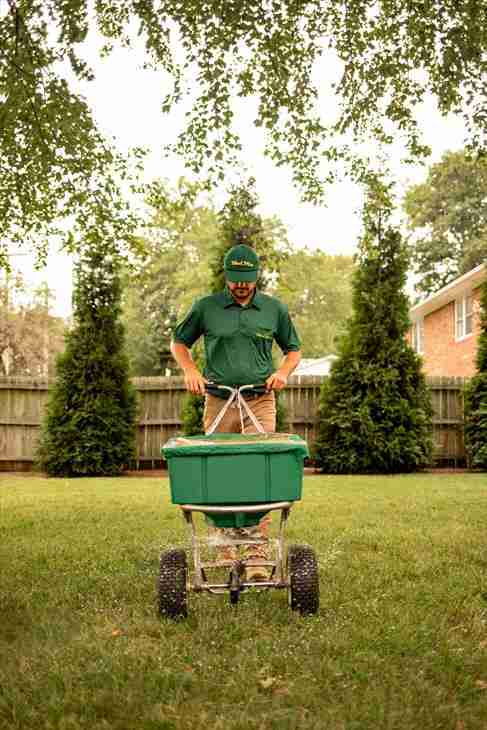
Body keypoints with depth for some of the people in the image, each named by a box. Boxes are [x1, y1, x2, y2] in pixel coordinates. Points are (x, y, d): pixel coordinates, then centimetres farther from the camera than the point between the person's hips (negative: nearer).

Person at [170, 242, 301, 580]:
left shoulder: (275, 309, 8)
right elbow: (179, 342, 17)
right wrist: (190, 370, -1)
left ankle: (258, 555, -9)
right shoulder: (206, 307, 6)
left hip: (260, 403, 0)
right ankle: (224, 550, 20)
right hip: (218, 403, 1)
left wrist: (283, 371, -2)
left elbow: (294, 349, 18)